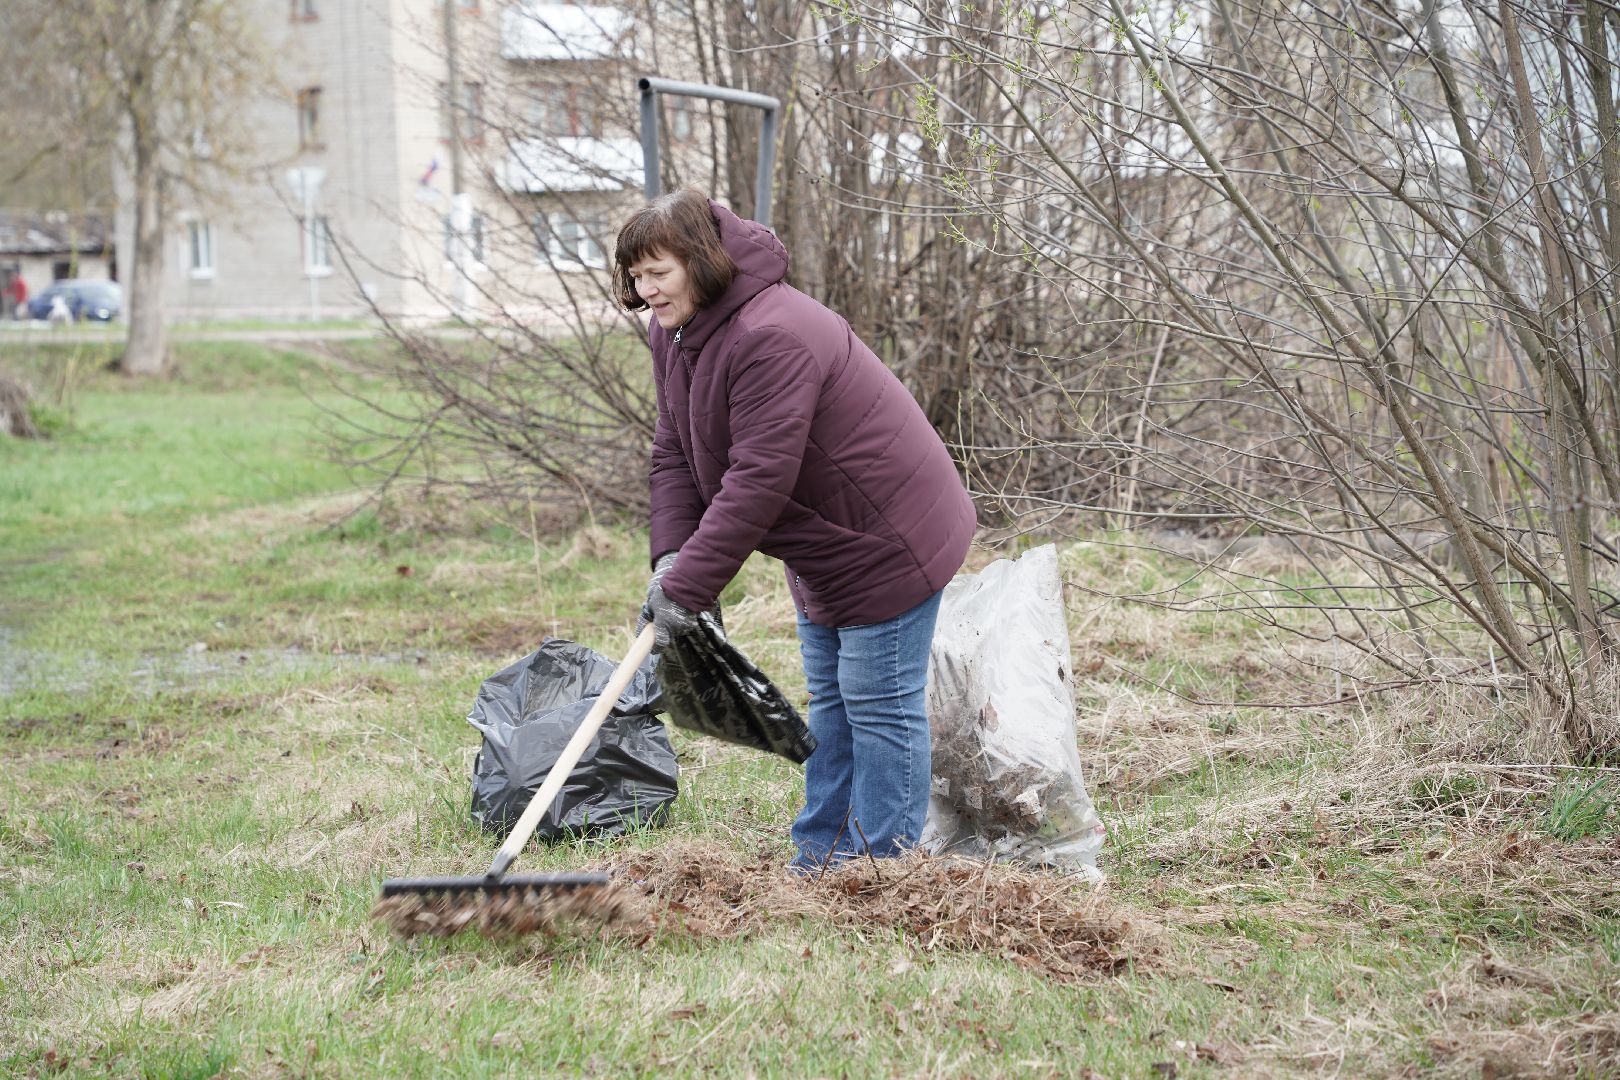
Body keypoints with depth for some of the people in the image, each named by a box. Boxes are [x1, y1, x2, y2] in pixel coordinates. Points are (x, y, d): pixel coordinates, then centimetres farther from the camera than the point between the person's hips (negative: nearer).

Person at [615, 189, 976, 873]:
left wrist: (689, 586, -30)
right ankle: (822, 858, 26)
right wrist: (669, 556, -11)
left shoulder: (772, 336, -31)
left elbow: (758, 479, -33)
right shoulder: (675, 334, 2)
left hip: (888, 541, -10)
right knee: (829, 700, 17)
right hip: (824, 545, 10)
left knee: (877, 704, -4)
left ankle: (884, 864, 5)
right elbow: (674, 453, 4)